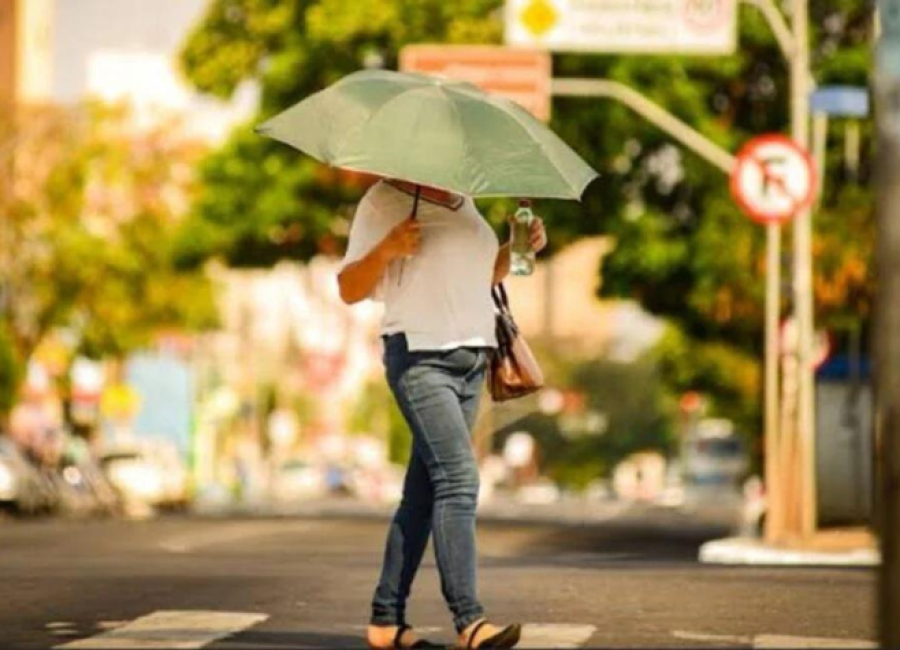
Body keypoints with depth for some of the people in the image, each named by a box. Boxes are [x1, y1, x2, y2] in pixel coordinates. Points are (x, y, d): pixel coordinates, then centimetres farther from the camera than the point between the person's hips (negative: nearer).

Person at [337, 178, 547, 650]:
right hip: (420, 358, -8)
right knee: (458, 479, -19)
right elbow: (349, 289, -6)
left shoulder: (463, 204, 18)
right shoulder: (384, 201, -4)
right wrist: (386, 248, -23)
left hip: (471, 358, 8)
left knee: (425, 492, 7)